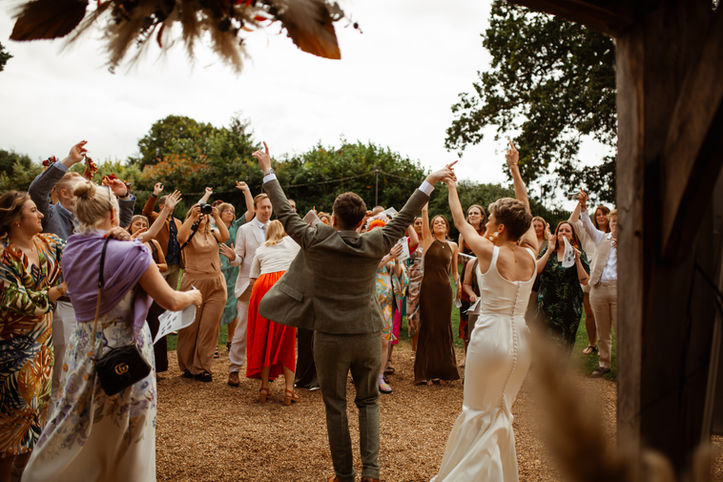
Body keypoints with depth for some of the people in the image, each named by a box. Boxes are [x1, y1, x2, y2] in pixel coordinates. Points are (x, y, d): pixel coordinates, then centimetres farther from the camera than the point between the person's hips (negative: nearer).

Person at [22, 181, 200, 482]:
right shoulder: (131, 254, -19)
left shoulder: (71, 251, -2)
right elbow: (171, 302, -13)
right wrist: (193, 296, 7)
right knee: (126, 433, 15)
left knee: (75, 430, 21)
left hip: (84, 348, 5)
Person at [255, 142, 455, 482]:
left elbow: (285, 213, 0)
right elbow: (403, 218, 1)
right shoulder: (374, 245, -7)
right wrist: (430, 182, 8)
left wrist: (268, 171, 11)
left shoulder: (316, 241, -10)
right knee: (369, 402, 17)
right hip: (368, 336, 1)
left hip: (330, 338, -1)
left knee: (335, 406, 12)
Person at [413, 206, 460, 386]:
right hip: (428, 288, -2)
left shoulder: (452, 246, 11)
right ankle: (426, 372, 8)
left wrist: (459, 285, 8)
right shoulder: (428, 240, 4)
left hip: (445, 289, 2)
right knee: (428, 328, 0)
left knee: (444, 328, 5)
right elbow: (424, 212, -6)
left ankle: (443, 371, 15)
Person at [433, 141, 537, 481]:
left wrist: (451, 187, 18)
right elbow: (525, 212, 15)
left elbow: (460, 222, 3)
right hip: (521, 338, 6)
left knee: (479, 413, 7)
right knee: (501, 412, 20)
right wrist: (515, 170, 23)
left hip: (491, 336, -6)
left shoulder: (489, 253, -13)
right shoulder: (530, 254, 0)